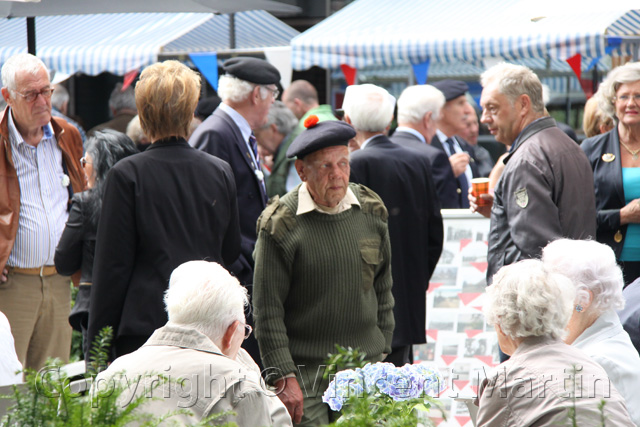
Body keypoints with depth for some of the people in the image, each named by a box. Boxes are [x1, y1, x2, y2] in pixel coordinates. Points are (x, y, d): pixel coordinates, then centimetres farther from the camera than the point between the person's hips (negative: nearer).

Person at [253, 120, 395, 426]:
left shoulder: (371, 211, 7)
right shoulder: (280, 223, -8)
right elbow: (267, 312, -7)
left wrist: (383, 355, 14)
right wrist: (283, 378, -12)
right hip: (306, 374, -4)